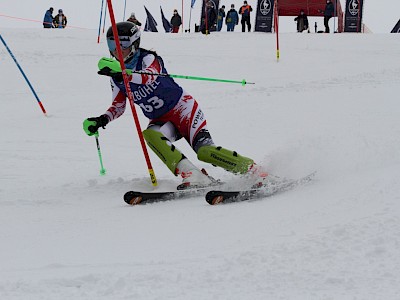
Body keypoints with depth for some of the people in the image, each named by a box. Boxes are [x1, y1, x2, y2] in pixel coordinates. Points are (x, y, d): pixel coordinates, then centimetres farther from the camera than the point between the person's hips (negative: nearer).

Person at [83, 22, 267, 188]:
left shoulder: (148, 59, -14)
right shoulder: (116, 77, 4)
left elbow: (149, 77, -37)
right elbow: (118, 106, 12)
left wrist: (123, 73, -54)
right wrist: (102, 120, -7)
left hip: (182, 108, -5)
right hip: (161, 120, 5)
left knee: (204, 151, -24)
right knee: (150, 135, -31)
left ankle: (254, 172, -15)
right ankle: (192, 177, -38)